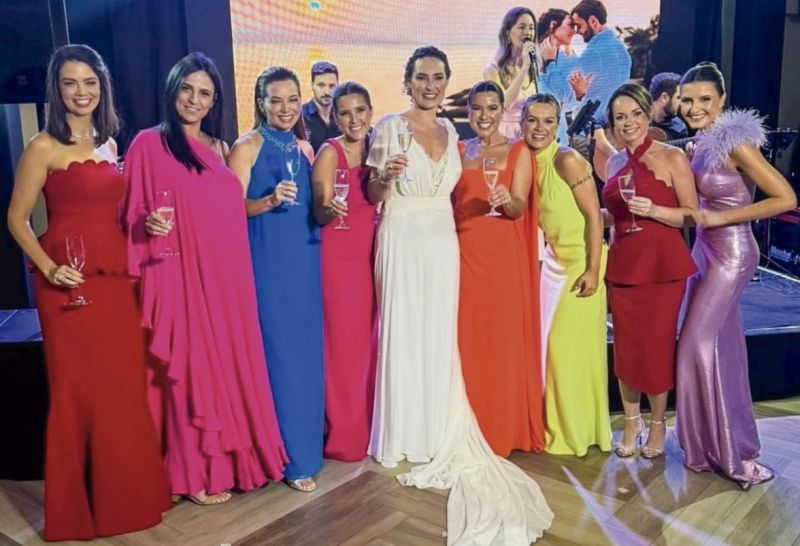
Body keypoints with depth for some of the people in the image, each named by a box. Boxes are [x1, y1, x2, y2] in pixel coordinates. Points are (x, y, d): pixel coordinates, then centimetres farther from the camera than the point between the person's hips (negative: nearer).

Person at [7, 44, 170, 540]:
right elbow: (17, 219, -5)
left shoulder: (109, 144, 12)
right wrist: (49, 269, -16)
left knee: (126, 386, 9)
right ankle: (78, 505, 19)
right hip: (71, 283, -5)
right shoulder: (44, 147, -5)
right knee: (78, 390, 3)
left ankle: (126, 493, 26)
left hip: (117, 278, 6)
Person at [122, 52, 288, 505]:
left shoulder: (222, 149, 14)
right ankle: (196, 473, 15)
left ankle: (233, 456, 27)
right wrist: (150, 224, -22)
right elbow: (131, 214, -4)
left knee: (231, 362, 10)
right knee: (190, 366, 1)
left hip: (225, 276, 5)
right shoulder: (149, 144, -3)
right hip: (179, 274, -5)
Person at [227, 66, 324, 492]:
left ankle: (304, 443, 25)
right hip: (267, 260, -6)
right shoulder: (246, 147, -4)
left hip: (305, 258, 6)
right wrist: (269, 201, -24)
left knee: (307, 351, 10)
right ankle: (293, 457, 7)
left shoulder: (304, 148, 13)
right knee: (279, 353, -3)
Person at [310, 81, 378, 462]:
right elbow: (319, 214, -13)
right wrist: (329, 209, -33)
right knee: (343, 340, -2)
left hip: (372, 253, 6)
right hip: (339, 255, -6)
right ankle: (343, 435, 10)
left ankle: (368, 427, 24)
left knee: (371, 338, 10)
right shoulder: (329, 153, -7)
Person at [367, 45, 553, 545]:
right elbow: (374, 195, -3)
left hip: (442, 242, 4)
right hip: (403, 242, -4)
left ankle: (439, 435, 19)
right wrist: (387, 175, -22)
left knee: (440, 335, 7)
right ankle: (405, 436, 14)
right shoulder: (390, 126, -3)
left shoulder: (450, 131, 12)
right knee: (404, 333, 0)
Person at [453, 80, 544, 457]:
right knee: (466, 338, 3)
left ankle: (507, 429, 14)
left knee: (505, 339, 0)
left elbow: (520, 208, -8)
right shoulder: (457, 150, 11)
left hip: (504, 254, -2)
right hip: (463, 252, 2)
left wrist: (506, 199, -28)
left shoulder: (518, 152, 3)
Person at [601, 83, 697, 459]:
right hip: (622, 264, 5)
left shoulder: (672, 157, -5)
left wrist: (653, 210, -21)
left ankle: (657, 423, 23)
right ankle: (631, 421, 25)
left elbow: (692, 215, -7)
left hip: (662, 265, -4)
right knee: (625, 345, 7)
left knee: (657, 345, 1)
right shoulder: (614, 163, 12)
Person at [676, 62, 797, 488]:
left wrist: (720, 218, -19)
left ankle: (731, 451, 6)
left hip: (731, 252, -8)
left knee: (699, 343, -8)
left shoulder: (734, 143, -16)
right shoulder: (699, 144, 7)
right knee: (721, 343, 13)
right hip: (706, 249, 8)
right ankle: (713, 442, 25)